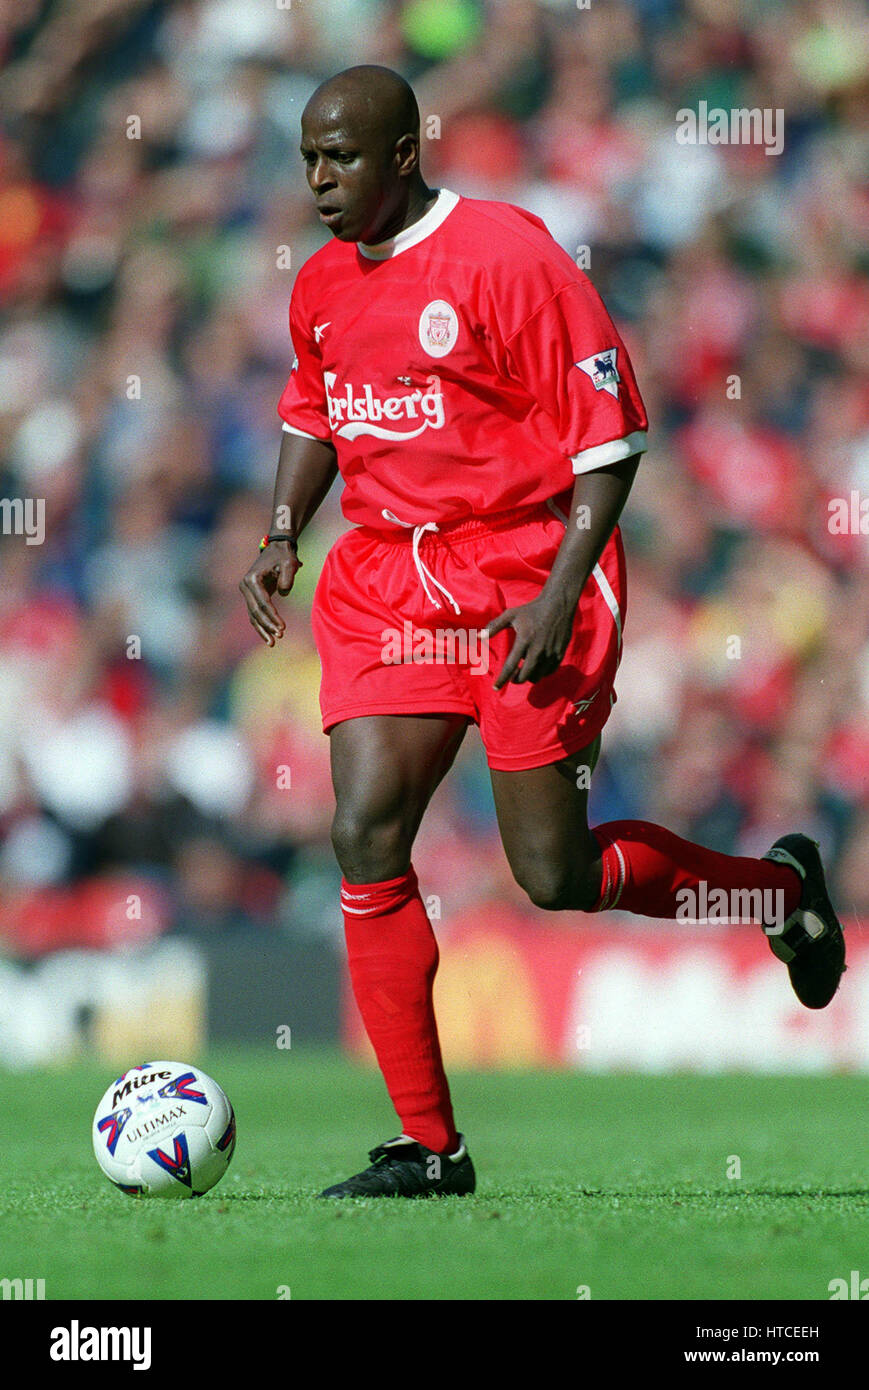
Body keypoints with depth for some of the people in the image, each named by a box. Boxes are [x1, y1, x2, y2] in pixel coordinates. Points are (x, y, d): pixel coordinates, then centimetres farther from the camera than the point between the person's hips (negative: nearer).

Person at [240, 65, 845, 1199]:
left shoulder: (507, 254, -13)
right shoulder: (323, 286, 9)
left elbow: (612, 433, -13)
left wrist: (560, 593, -20)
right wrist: (282, 536, 11)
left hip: (525, 573, -6)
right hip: (387, 581, 6)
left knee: (557, 884, -5)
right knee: (365, 837, -10)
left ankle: (776, 885, 25)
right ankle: (428, 1146, -3)